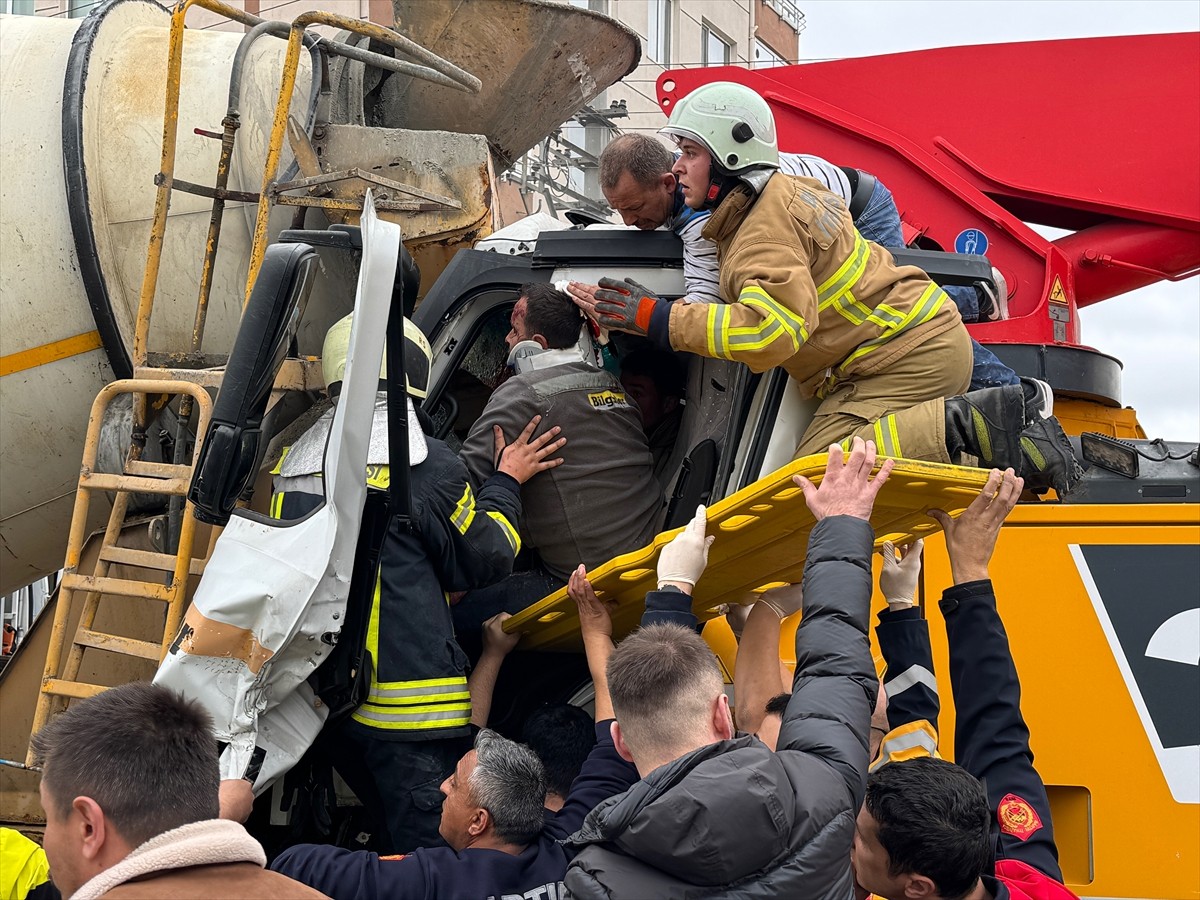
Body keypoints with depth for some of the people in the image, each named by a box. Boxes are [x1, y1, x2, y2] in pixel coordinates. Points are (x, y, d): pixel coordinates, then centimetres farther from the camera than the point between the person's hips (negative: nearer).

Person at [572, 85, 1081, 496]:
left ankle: (965, 425, -21)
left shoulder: (764, 230, -16)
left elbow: (772, 330, -31)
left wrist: (658, 318, -25)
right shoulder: (790, 189, 15)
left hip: (907, 356, -10)